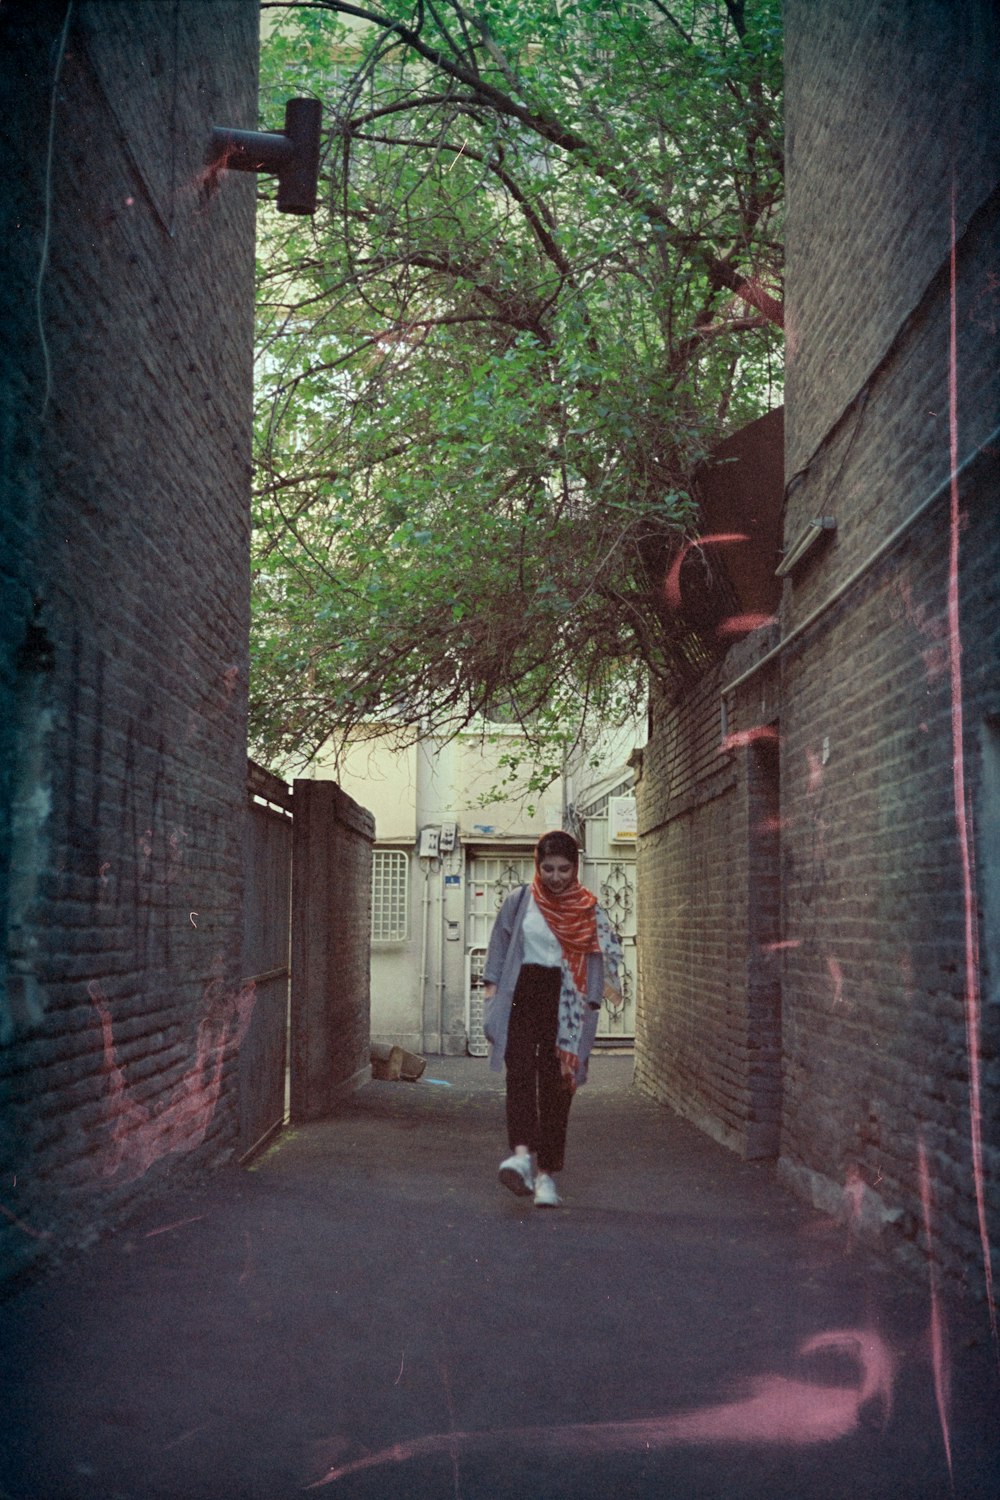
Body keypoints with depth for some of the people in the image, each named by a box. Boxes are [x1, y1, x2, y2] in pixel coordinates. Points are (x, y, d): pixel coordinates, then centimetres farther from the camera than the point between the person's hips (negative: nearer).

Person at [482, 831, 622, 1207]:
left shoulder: (589, 911, 6)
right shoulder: (520, 901, 6)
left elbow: (601, 958, 6)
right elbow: (499, 944, 12)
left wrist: (590, 1007, -2)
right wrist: (492, 985, 3)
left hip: (565, 1004, 1)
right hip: (522, 994, 0)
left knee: (556, 1085, 0)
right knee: (520, 1071, -21)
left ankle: (545, 1172, 6)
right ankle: (522, 1152, -36)